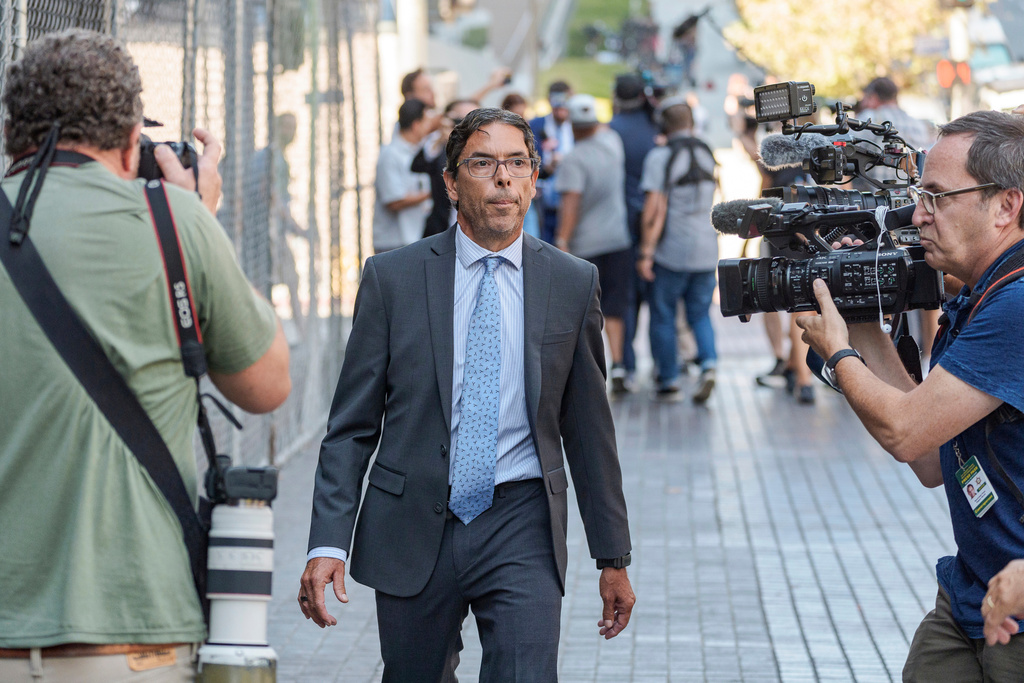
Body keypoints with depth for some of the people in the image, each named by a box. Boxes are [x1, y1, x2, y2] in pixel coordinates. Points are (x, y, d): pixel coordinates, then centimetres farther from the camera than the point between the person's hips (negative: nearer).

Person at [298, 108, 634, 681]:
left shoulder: (574, 283, 4)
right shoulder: (393, 278, 1)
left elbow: (589, 429, 9)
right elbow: (351, 426, 1)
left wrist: (613, 558, 10)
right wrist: (329, 543, -10)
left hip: (521, 529, 0)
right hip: (413, 528, 0)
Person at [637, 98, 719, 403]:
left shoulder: (660, 157, -11)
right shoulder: (707, 153, 7)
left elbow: (654, 209, -17)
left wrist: (645, 252, -15)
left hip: (671, 251, -4)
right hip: (706, 251, 5)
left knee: (663, 316, 9)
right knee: (700, 314, 13)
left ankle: (669, 380, 13)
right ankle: (708, 363, -10)